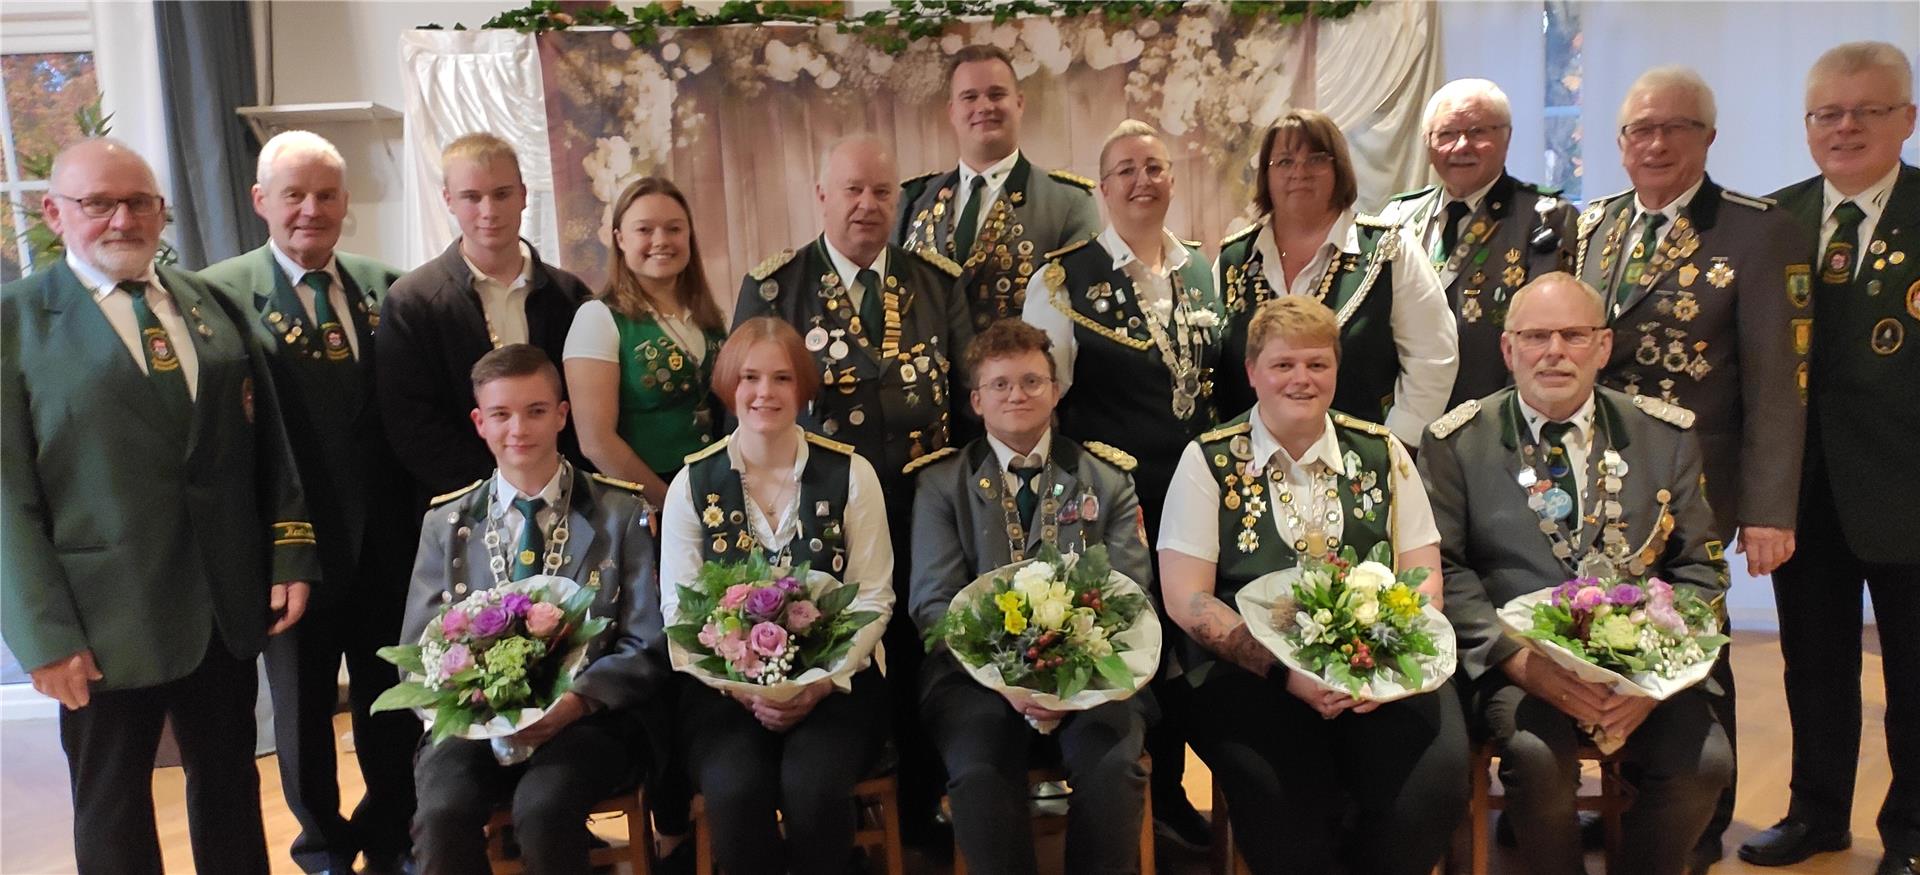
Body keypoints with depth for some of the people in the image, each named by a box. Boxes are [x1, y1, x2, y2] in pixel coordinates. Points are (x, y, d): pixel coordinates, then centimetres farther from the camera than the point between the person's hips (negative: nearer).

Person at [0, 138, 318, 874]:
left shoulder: (211, 303, 8)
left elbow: (267, 440, 8)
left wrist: (291, 552, 0)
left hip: (227, 604, 4)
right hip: (106, 618, -3)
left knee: (230, 780, 17)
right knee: (112, 806, 14)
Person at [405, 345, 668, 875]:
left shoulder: (621, 513, 4)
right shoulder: (445, 523, 11)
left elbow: (648, 647, 1)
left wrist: (576, 701, -17)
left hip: (591, 716, -2)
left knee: (542, 808, -32)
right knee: (442, 813, -29)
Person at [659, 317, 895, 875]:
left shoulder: (851, 474, 1)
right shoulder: (693, 484, 4)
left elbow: (872, 598, 0)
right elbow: (679, 610, 2)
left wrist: (822, 682, -14)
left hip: (832, 679, 0)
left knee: (814, 784, -28)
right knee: (736, 789, -28)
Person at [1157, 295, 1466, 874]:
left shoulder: (1381, 452, 12)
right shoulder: (1208, 462, 3)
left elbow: (1424, 577, 9)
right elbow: (1186, 599, -4)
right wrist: (1286, 671, -15)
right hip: (1251, 671, -3)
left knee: (1437, 773, -25)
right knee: (1279, 791, -32)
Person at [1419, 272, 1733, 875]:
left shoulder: (1666, 436, 10)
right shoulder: (1457, 441, 3)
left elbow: (1699, 567, 9)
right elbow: (1444, 570, -2)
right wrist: (1521, 661, -15)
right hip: (1515, 660, -2)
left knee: (1704, 759, -23)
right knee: (1537, 754, -30)